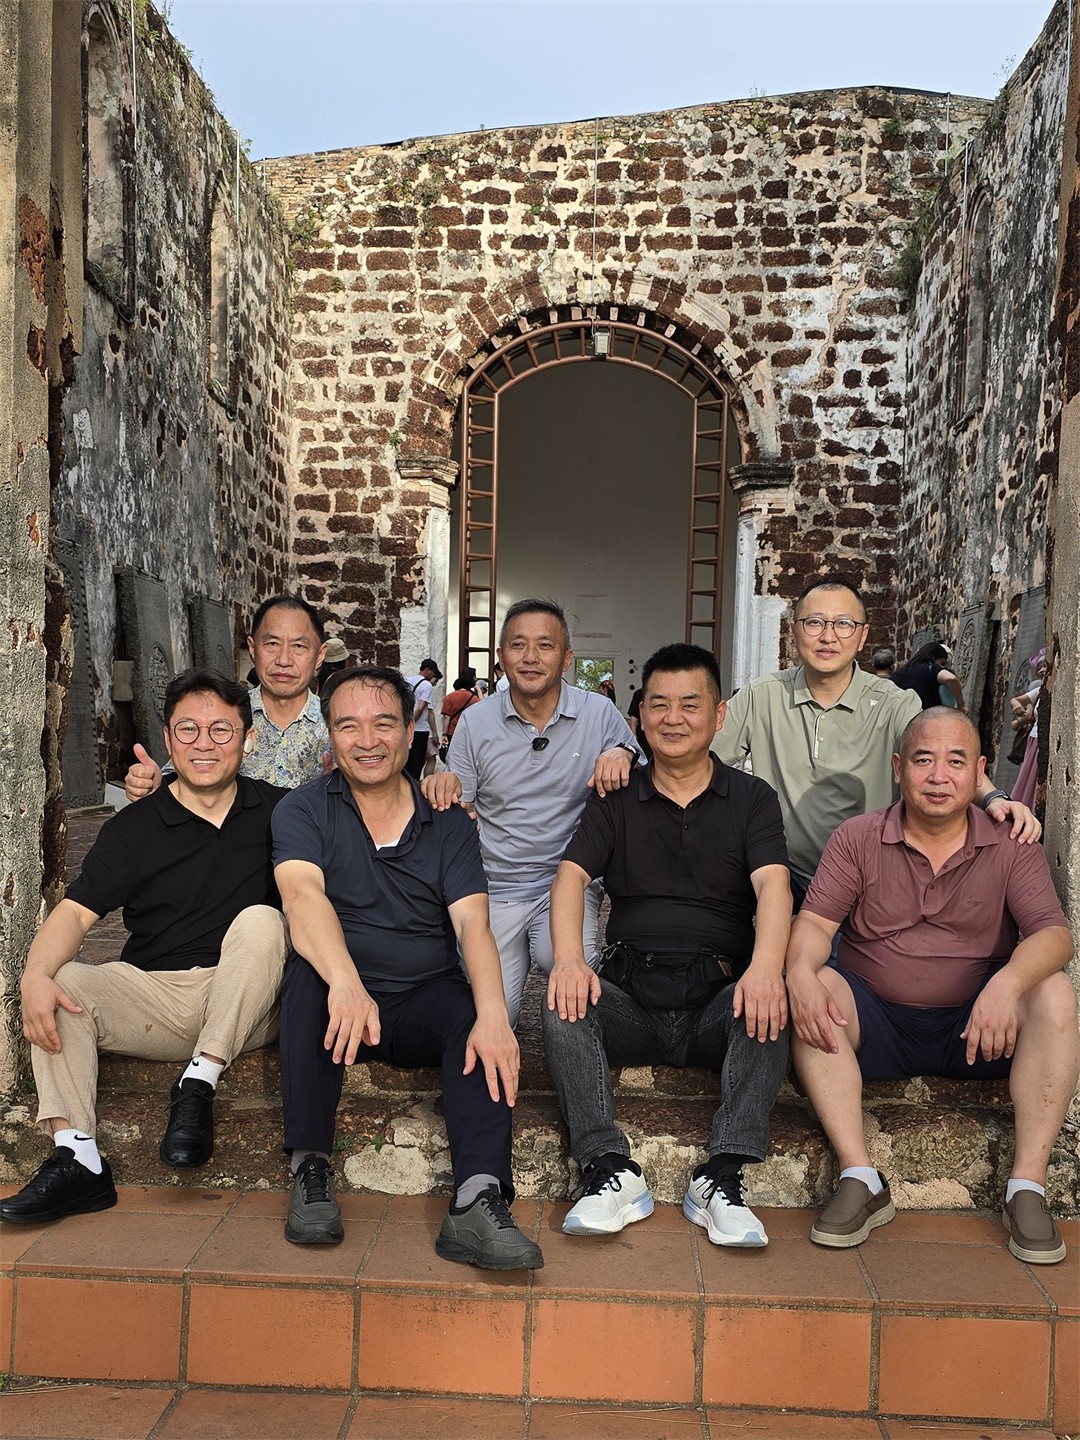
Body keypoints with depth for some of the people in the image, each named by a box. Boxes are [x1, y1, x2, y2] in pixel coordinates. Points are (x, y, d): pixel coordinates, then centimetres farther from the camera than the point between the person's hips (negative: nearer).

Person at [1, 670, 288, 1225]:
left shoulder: (277, 811, 4)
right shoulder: (132, 828, 4)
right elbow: (75, 912, -7)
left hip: (245, 1007, -2)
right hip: (153, 1001, 2)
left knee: (260, 920, -27)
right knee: (62, 981, -19)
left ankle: (198, 1085, -25)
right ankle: (77, 1159, -25)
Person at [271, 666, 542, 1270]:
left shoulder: (448, 822, 4)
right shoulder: (303, 811, 0)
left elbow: (472, 924, -9)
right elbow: (304, 898, -20)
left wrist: (492, 1013, -30)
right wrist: (347, 985, -41)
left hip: (425, 1000, 1)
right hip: (340, 998, -1)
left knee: (479, 1020, -28)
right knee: (308, 972, -31)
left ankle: (479, 1203, -38)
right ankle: (311, 1172, -24)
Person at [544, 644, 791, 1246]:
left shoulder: (752, 798, 10)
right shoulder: (616, 800, 14)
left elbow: (773, 885, -7)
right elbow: (571, 876, -1)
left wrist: (765, 965, -29)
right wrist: (569, 959, -23)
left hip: (718, 1000, -1)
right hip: (631, 996, 1)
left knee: (772, 1005, -31)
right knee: (562, 1001, -27)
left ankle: (723, 1174, -28)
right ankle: (611, 1167, -28)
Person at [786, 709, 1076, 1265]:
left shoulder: (1011, 846, 1)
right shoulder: (857, 839, 1)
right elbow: (814, 921, -7)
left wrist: (1007, 982, -34)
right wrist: (801, 971, -31)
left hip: (975, 1031, 1)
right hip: (877, 1024, 0)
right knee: (812, 991, -29)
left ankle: (1027, 1186, -21)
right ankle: (860, 1179, -27)